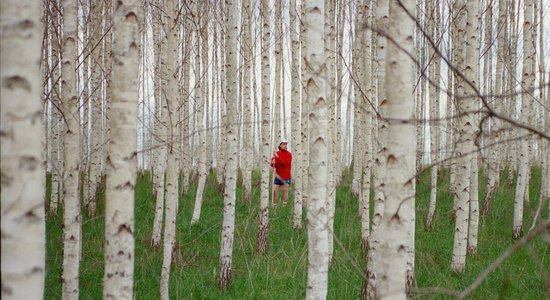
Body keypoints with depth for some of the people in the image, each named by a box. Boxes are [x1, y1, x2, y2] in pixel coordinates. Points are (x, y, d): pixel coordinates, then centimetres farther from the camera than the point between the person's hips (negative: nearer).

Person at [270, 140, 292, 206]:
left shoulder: (288, 154, -4)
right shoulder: (276, 153, 9)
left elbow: (285, 163, -20)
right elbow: (273, 165, 15)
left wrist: (277, 157, -21)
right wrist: (273, 163, -9)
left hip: (286, 176, -4)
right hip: (278, 176, 4)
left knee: (285, 190, -1)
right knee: (275, 190, -1)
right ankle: (274, 205, 6)